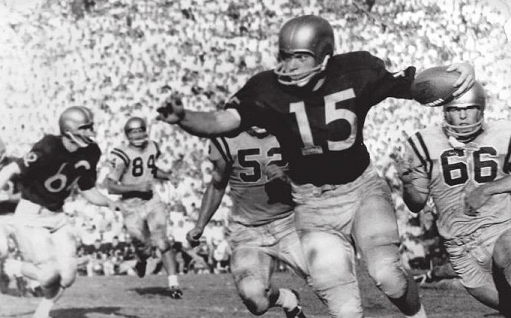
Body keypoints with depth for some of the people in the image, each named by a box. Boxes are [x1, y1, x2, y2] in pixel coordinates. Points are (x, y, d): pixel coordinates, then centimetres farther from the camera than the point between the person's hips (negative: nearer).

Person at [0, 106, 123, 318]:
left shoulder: (90, 153, -2)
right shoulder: (48, 150, -24)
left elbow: (88, 190, 9)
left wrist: (109, 203, -8)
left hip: (57, 217, 6)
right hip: (31, 218, -6)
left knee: (67, 276, -2)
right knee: (49, 274, -15)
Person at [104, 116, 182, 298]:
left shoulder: (152, 148, 3)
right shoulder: (123, 155, -16)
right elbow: (111, 187, -17)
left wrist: (168, 176, 7)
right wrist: (136, 187, -24)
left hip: (152, 201, 3)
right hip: (132, 206, -3)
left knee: (162, 242, -10)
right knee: (144, 248, 5)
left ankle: (173, 284, -6)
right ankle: (142, 262, 42)